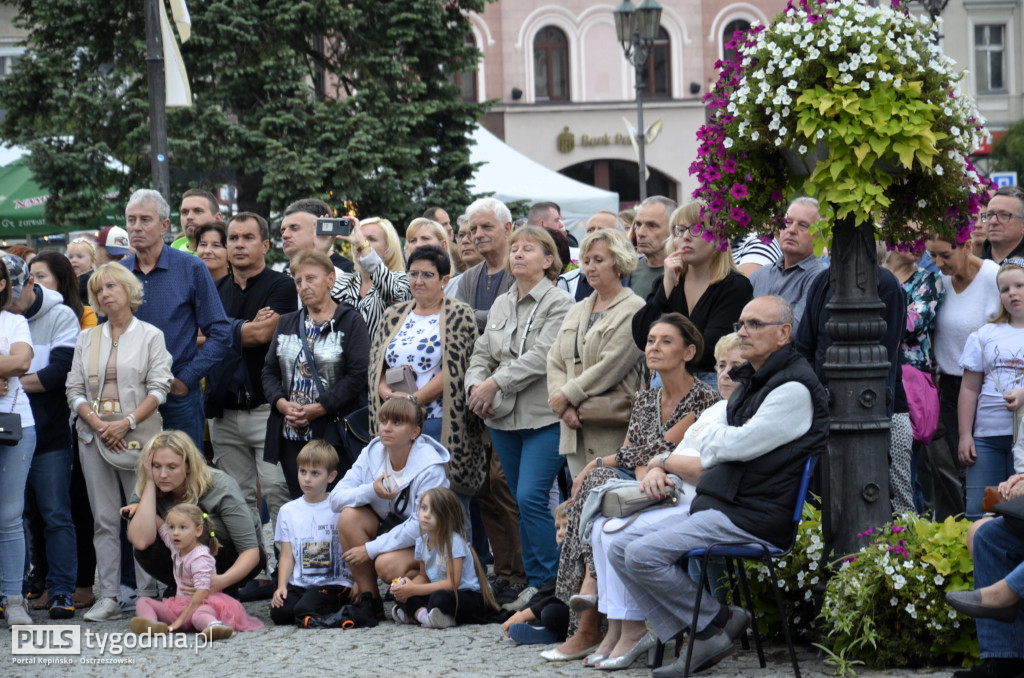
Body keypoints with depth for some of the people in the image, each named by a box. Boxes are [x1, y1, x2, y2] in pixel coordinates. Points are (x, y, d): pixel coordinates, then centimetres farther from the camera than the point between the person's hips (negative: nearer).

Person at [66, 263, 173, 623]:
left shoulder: (150, 336, 4)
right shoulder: (87, 339, 14)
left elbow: (158, 389, -4)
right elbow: (74, 389, 8)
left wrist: (126, 424, -15)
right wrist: (99, 425, -9)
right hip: (94, 434, 3)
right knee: (104, 518, 1)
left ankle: (148, 594, -1)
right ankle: (108, 598, 2)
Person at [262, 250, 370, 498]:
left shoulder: (350, 322, 0)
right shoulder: (286, 324, 18)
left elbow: (357, 375, -9)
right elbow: (270, 371, 14)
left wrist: (320, 408, -15)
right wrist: (282, 403, -6)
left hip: (334, 431, -5)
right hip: (290, 434, 5)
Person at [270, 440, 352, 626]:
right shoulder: (288, 511, 13)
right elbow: (287, 556, 11)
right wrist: (282, 586, -5)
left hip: (333, 583, -4)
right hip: (298, 584, 4)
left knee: (304, 611, -29)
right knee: (279, 612, -23)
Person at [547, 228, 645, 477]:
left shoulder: (634, 310, -4)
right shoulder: (577, 311, 20)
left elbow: (610, 367, -12)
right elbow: (555, 361, 13)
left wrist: (567, 396, -9)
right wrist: (564, 408, -4)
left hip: (612, 432, -7)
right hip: (576, 431, 7)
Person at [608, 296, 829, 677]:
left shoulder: (793, 388, -13)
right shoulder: (749, 382, 20)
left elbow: (742, 445, -17)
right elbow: (711, 447, 25)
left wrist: (715, 441, 3)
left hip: (753, 515, -10)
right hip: (718, 506, 10)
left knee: (644, 554, -21)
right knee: (621, 549, 0)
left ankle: (716, 623, -4)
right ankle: (702, 639, -3)